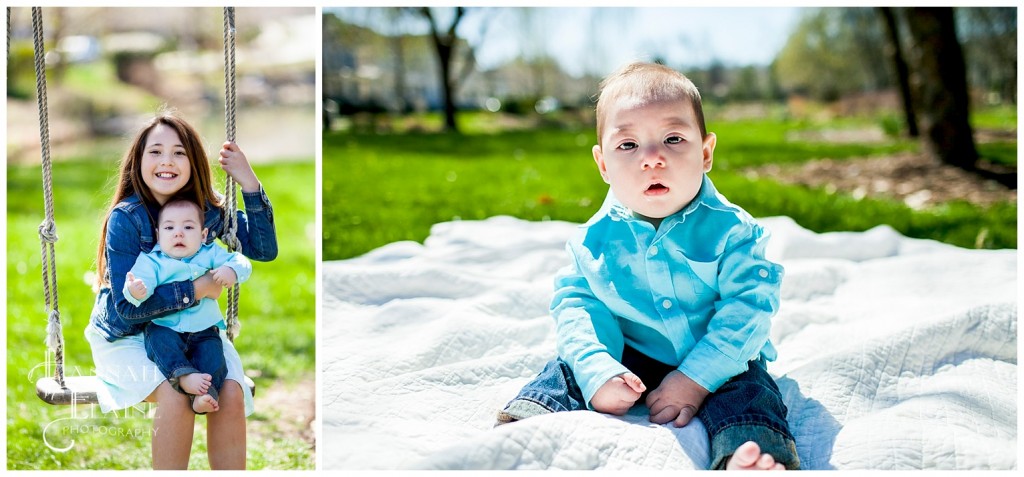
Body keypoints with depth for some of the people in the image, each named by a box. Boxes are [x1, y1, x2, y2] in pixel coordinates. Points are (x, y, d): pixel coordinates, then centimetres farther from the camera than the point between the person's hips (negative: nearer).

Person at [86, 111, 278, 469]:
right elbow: (127, 305, -20)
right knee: (177, 393, -31)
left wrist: (250, 184, -16)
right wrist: (196, 289, -24)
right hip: (126, 336, -4)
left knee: (232, 394, -23)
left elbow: (264, 249, -7)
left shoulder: (207, 209, -5)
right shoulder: (126, 218, -18)